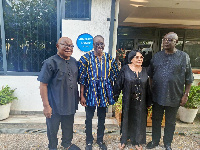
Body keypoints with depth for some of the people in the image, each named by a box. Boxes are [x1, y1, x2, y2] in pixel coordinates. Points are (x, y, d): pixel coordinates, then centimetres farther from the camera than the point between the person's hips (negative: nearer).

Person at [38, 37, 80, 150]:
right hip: (55, 105, -5)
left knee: (68, 126, 23)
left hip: (70, 104, 6)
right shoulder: (50, 62, -15)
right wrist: (46, 106, -17)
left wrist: (78, 98, 12)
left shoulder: (74, 62, 4)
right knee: (53, 129, 15)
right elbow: (43, 85, -16)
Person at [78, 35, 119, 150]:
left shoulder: (109, 58, 3)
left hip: (104, 93, 3)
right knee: (89, 118, 12)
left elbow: (115, 74, 9)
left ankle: (100, 140, 38)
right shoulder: (86, 58, -7)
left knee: (102, 118, 17)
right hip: (90, 92, -3)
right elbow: (82, 78, -8)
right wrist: (82, 96, -10)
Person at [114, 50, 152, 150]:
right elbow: (118, 84, -6)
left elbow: (147, 87, 7)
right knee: (126, 119, 12)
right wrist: (115, 96, -8)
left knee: (139, 120, 13)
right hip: (128, 101, -3)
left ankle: (137, 141, 33)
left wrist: (148, 102, 9)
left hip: (141, 102, 3)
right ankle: (123, 140, 32)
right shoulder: (125, 69, -8)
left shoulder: (144, 70, 4)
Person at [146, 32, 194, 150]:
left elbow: (189, 79, -1)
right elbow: (151, 75, 9)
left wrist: (186, 95, -5)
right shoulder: (157, 56, 4)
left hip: (174, 97, -2)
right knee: (156, 120, 16)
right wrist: (151, 90, 6)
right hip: (157, 96, 3)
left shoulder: (184, 57, -4)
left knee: (170, 122, 15)